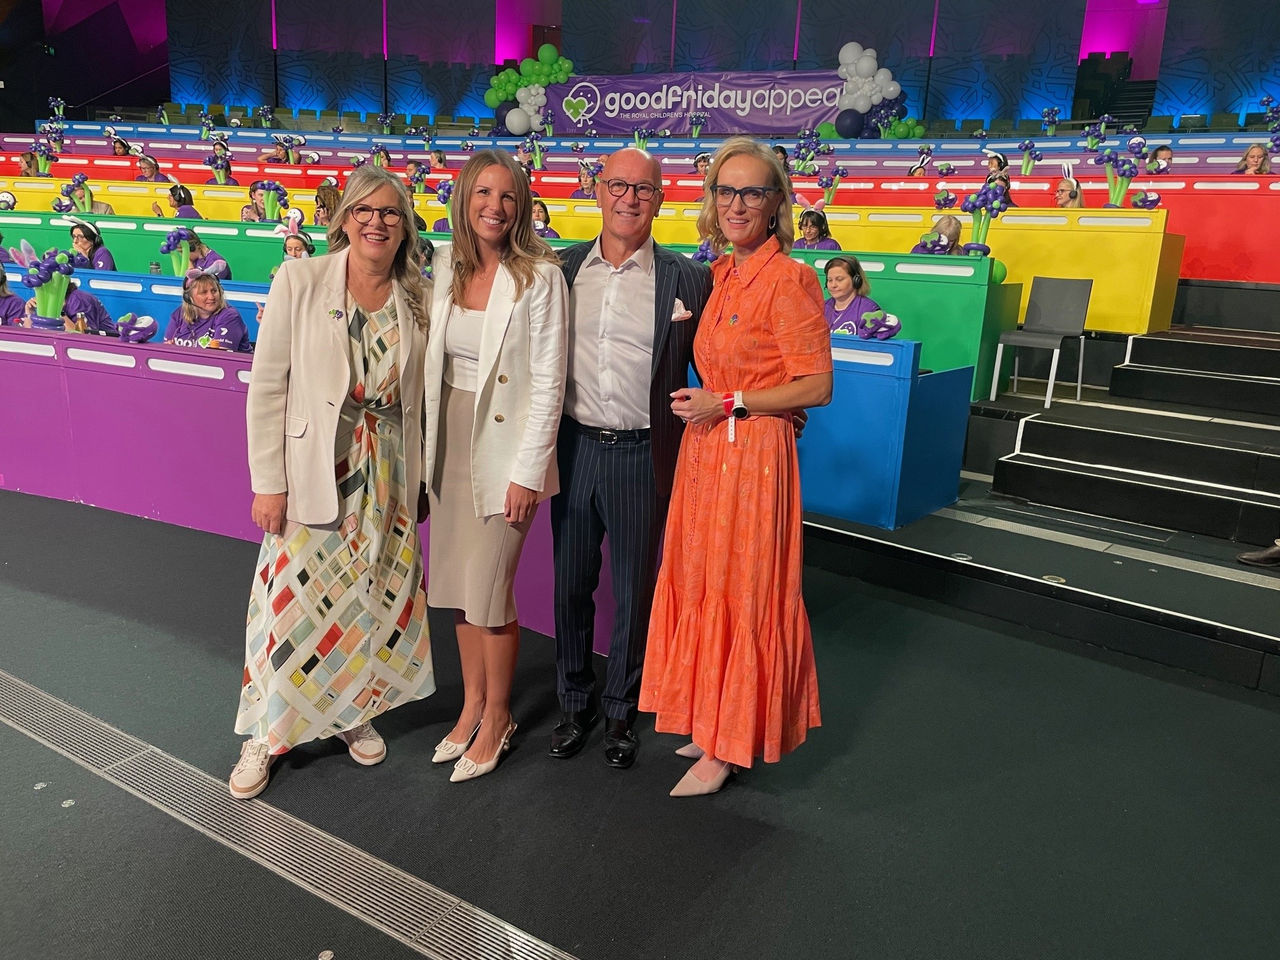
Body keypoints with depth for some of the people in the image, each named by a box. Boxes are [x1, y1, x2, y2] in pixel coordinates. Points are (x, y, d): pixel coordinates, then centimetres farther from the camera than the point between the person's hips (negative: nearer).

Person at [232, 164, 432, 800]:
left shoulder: (417, 299, 3)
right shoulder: (299, 281, -7)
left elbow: (417, 396, 10)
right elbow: (267, 387, -7)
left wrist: (418, 480, 10)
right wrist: (268, 482, -9)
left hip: (389, 478, 3)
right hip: (315, 474, -3)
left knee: (375, 599, 13)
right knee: (295, 601, 3)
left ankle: (355, 713, 35)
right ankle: (266, 736, 24)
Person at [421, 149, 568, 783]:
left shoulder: (540, 277, -11)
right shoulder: (444, 267, 6)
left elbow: (548, 382, -13)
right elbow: (433, 361, 13)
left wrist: (527, 473, -16)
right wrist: (426, 445, 10)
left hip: (504, 448, -6)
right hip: (449, 444, 6)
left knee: (487, 593, -1)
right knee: (458, 588, 13)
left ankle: (496, 719, 21)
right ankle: (471, 706, 32)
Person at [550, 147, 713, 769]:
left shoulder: (687, 279, -2)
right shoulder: (564, 269, 6)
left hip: (641, 456, -2)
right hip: (574, 448, 3)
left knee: (635, 590, 9)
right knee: (570, 584, 13)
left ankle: (620, 711, 30)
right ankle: (575, 703, 33)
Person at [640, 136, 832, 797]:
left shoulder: (788, 278, -13)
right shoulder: (720, 274, 12)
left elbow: (816, 387, -16)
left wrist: (727, 404, -15)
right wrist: (698, 403, 8)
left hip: (752, 455, -8)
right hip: (704, 449, 8)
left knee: (740, 591, 2)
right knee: (702, 586, 14)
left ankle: (729, 745, 18)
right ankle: (713, 724, 30)